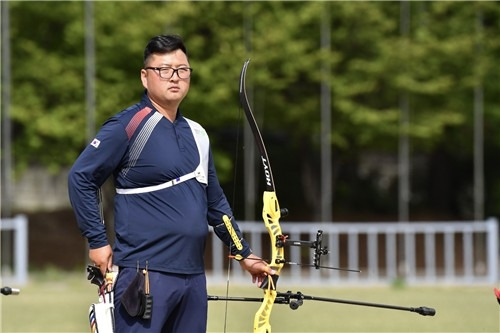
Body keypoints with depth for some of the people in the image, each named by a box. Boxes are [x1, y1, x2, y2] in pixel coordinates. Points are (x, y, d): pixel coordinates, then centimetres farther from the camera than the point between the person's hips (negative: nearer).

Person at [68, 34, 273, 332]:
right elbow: (80, 177, -5)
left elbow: (215, 203, 26)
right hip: (145, 274, -7)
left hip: (193, 274, 7)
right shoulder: (129, 126, -5)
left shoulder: (197, 134, 16)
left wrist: (244, 254, 26)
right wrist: (97, 241, -7)